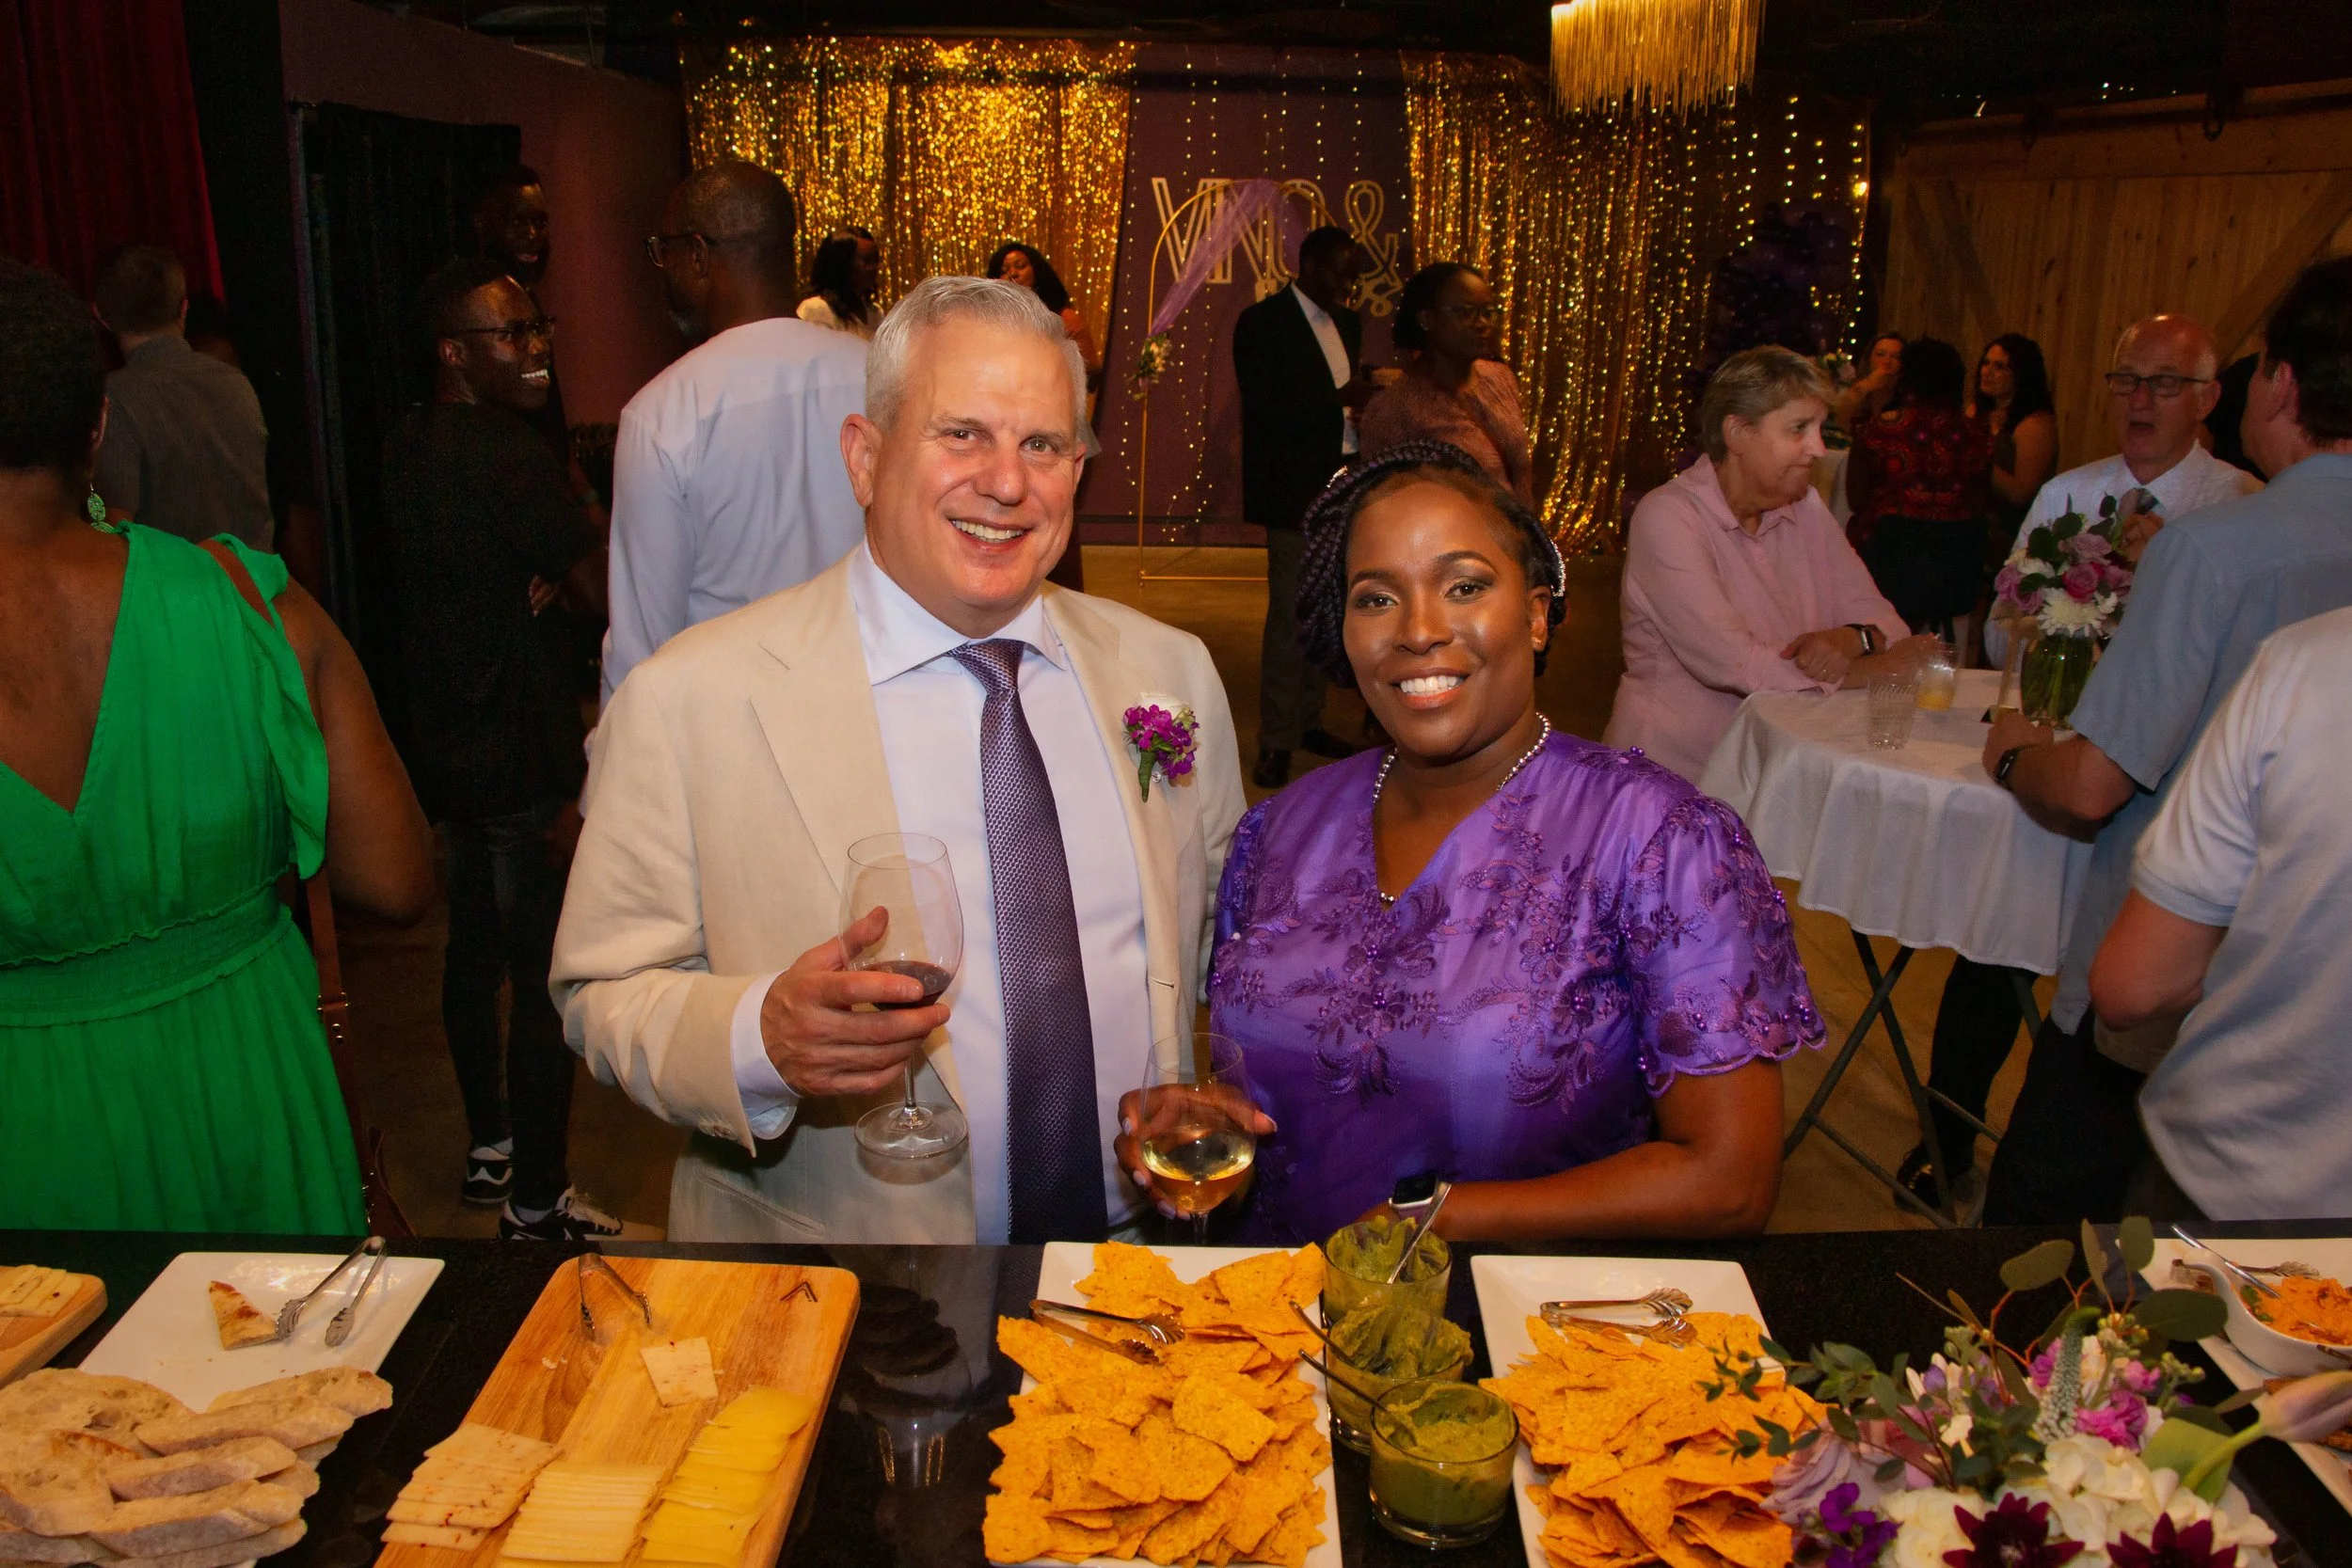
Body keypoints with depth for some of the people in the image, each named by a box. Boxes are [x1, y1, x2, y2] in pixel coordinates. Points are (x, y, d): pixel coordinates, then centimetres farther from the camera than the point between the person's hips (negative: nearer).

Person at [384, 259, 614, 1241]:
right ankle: (536, 1203, 5)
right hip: (523, 761, -10)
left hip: (449, 746, 10)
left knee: (476, 947, 20)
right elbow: (601, 586, -19)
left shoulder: (410, 445, 9)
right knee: (549, 974, -3)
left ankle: (491, 1149, 36)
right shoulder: (505, 455, -20)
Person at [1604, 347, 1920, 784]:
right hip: (1678, 774, -7)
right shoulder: (1666, 517, -12)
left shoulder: (1805, 508, 11)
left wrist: (1852, 639, -17)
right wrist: (1873, 671, -14)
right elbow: (1731, 663, -21)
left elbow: (1879, 617, 7)